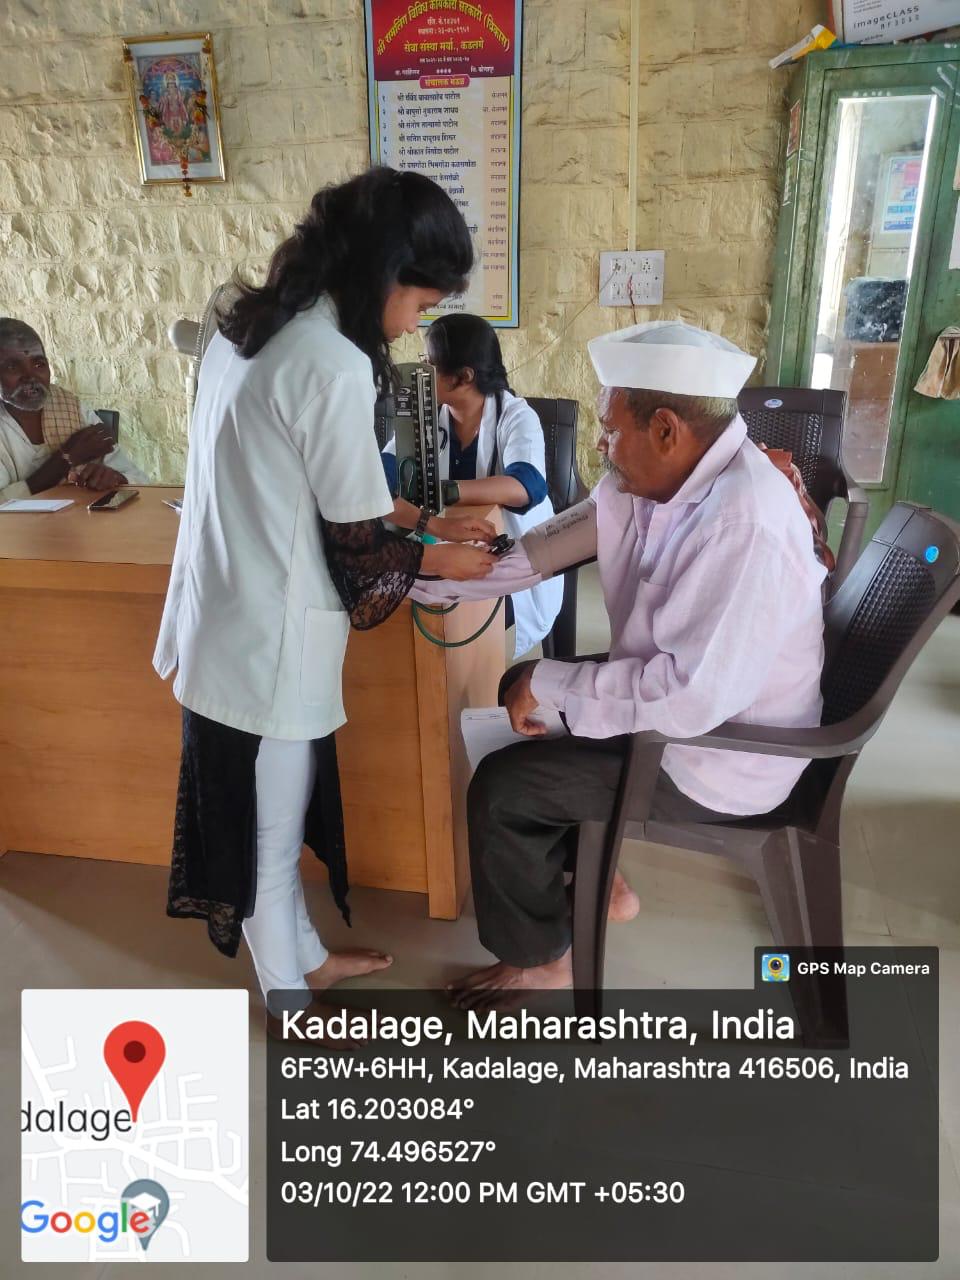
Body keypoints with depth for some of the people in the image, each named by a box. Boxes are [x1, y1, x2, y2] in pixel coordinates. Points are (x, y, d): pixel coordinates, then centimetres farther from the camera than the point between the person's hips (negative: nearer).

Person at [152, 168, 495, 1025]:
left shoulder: (252, 324, 8)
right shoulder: (333, 361, -21)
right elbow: (358, 542, -17)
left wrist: (401, 513, 17)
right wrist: (440, 560, 0)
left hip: (232, 615, 9)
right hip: (269, 633, -9)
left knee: (269, 810, 22)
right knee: (271, 823, 9)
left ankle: (302, 955, 43)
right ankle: (290, 1000, 32)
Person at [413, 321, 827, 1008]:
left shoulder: (746, 528, -32)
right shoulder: (654, 481, -5)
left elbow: (694, 695, -36)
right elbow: (548, 545, 1)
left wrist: (547, 684, -25)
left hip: (719, 756, -9)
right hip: (678, 699, 9)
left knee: (501, 788, -7)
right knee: (523, 692, 22)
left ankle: (540, 959, 20)